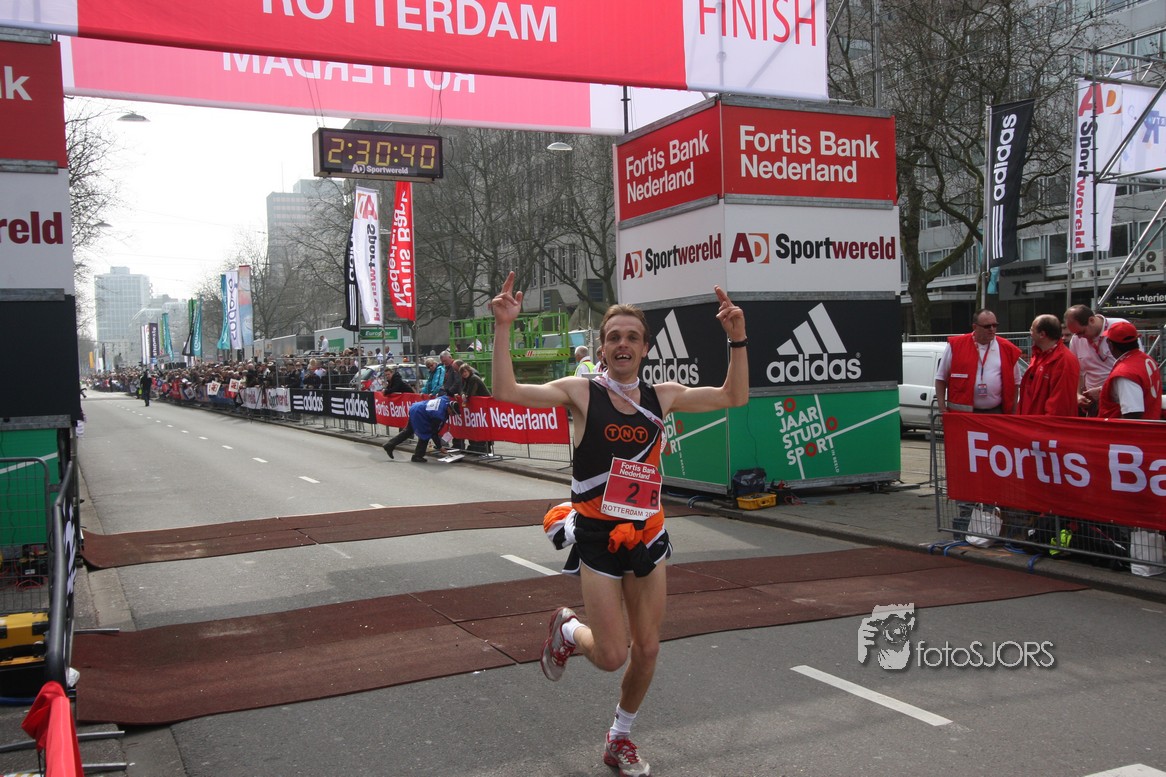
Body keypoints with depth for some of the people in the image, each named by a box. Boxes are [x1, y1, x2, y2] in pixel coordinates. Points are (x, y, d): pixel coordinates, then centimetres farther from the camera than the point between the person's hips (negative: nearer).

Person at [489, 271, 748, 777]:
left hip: (647, 535, 4)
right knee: (612, 655, -7)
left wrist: (737, 338, -3)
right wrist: (503, 327, -25)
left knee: (647, 650, 10)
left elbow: (734, 397, 7)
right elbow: (506, 391, -17)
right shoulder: (581, 392, -7)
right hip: (597, 537, -4)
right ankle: (567, 630, 29)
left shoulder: (662, 396, 4)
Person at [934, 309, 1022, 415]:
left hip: (995, 413, 2)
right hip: (962, 412, -2)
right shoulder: (956, 346, 1)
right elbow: (941, 379, 3)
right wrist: (942, 409, -4)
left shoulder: (1007, 349, 6)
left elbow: (1015, 382, 12)